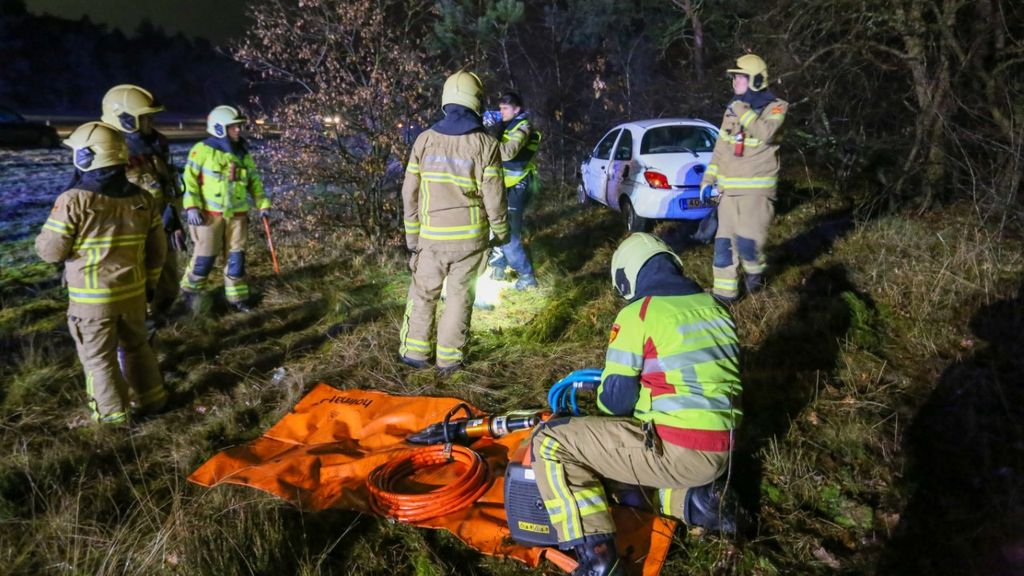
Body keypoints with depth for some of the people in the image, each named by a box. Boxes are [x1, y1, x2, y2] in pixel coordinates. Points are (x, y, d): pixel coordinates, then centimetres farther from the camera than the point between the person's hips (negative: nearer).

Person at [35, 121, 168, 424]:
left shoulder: (73, 201, -18)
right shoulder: (142, 199, -1)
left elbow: (50, 251, -12)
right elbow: (157, 250, 6)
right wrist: (150, 283, 19)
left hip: (91, 298, -5)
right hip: (133, 292, 5)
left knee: (99, 358, 10)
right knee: (137, 345, 23)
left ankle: (113, 416, 19)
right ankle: (152, 399, 34)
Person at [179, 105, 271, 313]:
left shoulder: (243, 154, 9)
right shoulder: (203, 150, -7)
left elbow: (254, 181, 15)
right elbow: (190, 180, -9)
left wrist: (263, 204, 5)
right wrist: (191, 207, -17)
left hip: (237, 215, 5)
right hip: (209, 214, -4)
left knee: (236, 256, 6)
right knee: (204, 257, 3)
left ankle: (237, 297, 15)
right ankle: (191, 292, 24)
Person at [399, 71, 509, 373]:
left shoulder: (425, 140, -2)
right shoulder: (485, 144, -9)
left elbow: (410, 193, 0)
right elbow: (493, 197, -7)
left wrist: (412, 235, 8)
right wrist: (501, 232, 8)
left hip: (432, 235, 2)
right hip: (470, 236, -1)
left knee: (423, 293, 16)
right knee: (460, 296, 9)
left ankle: (415, 352, 22)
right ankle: (449, 358, 16)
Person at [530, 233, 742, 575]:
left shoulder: (638, 313, -9)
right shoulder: (714, 307, 12)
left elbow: (614, 399, -8)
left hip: (677, 451, -8)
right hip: (721, 449, 8)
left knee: (550, 443, -1)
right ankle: (694, 500, 12)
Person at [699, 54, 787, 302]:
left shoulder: (775, 107, -5)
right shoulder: (732, 108, 13)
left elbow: (766, 133, -27)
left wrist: (743, 112, -20)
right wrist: (708, 179, 11)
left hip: (756, 188, -6)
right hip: (728, 188, 6)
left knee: (747, 241, -14)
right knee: (724, 242, 6)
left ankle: (755, 271, 17)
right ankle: (724, 291, 16)